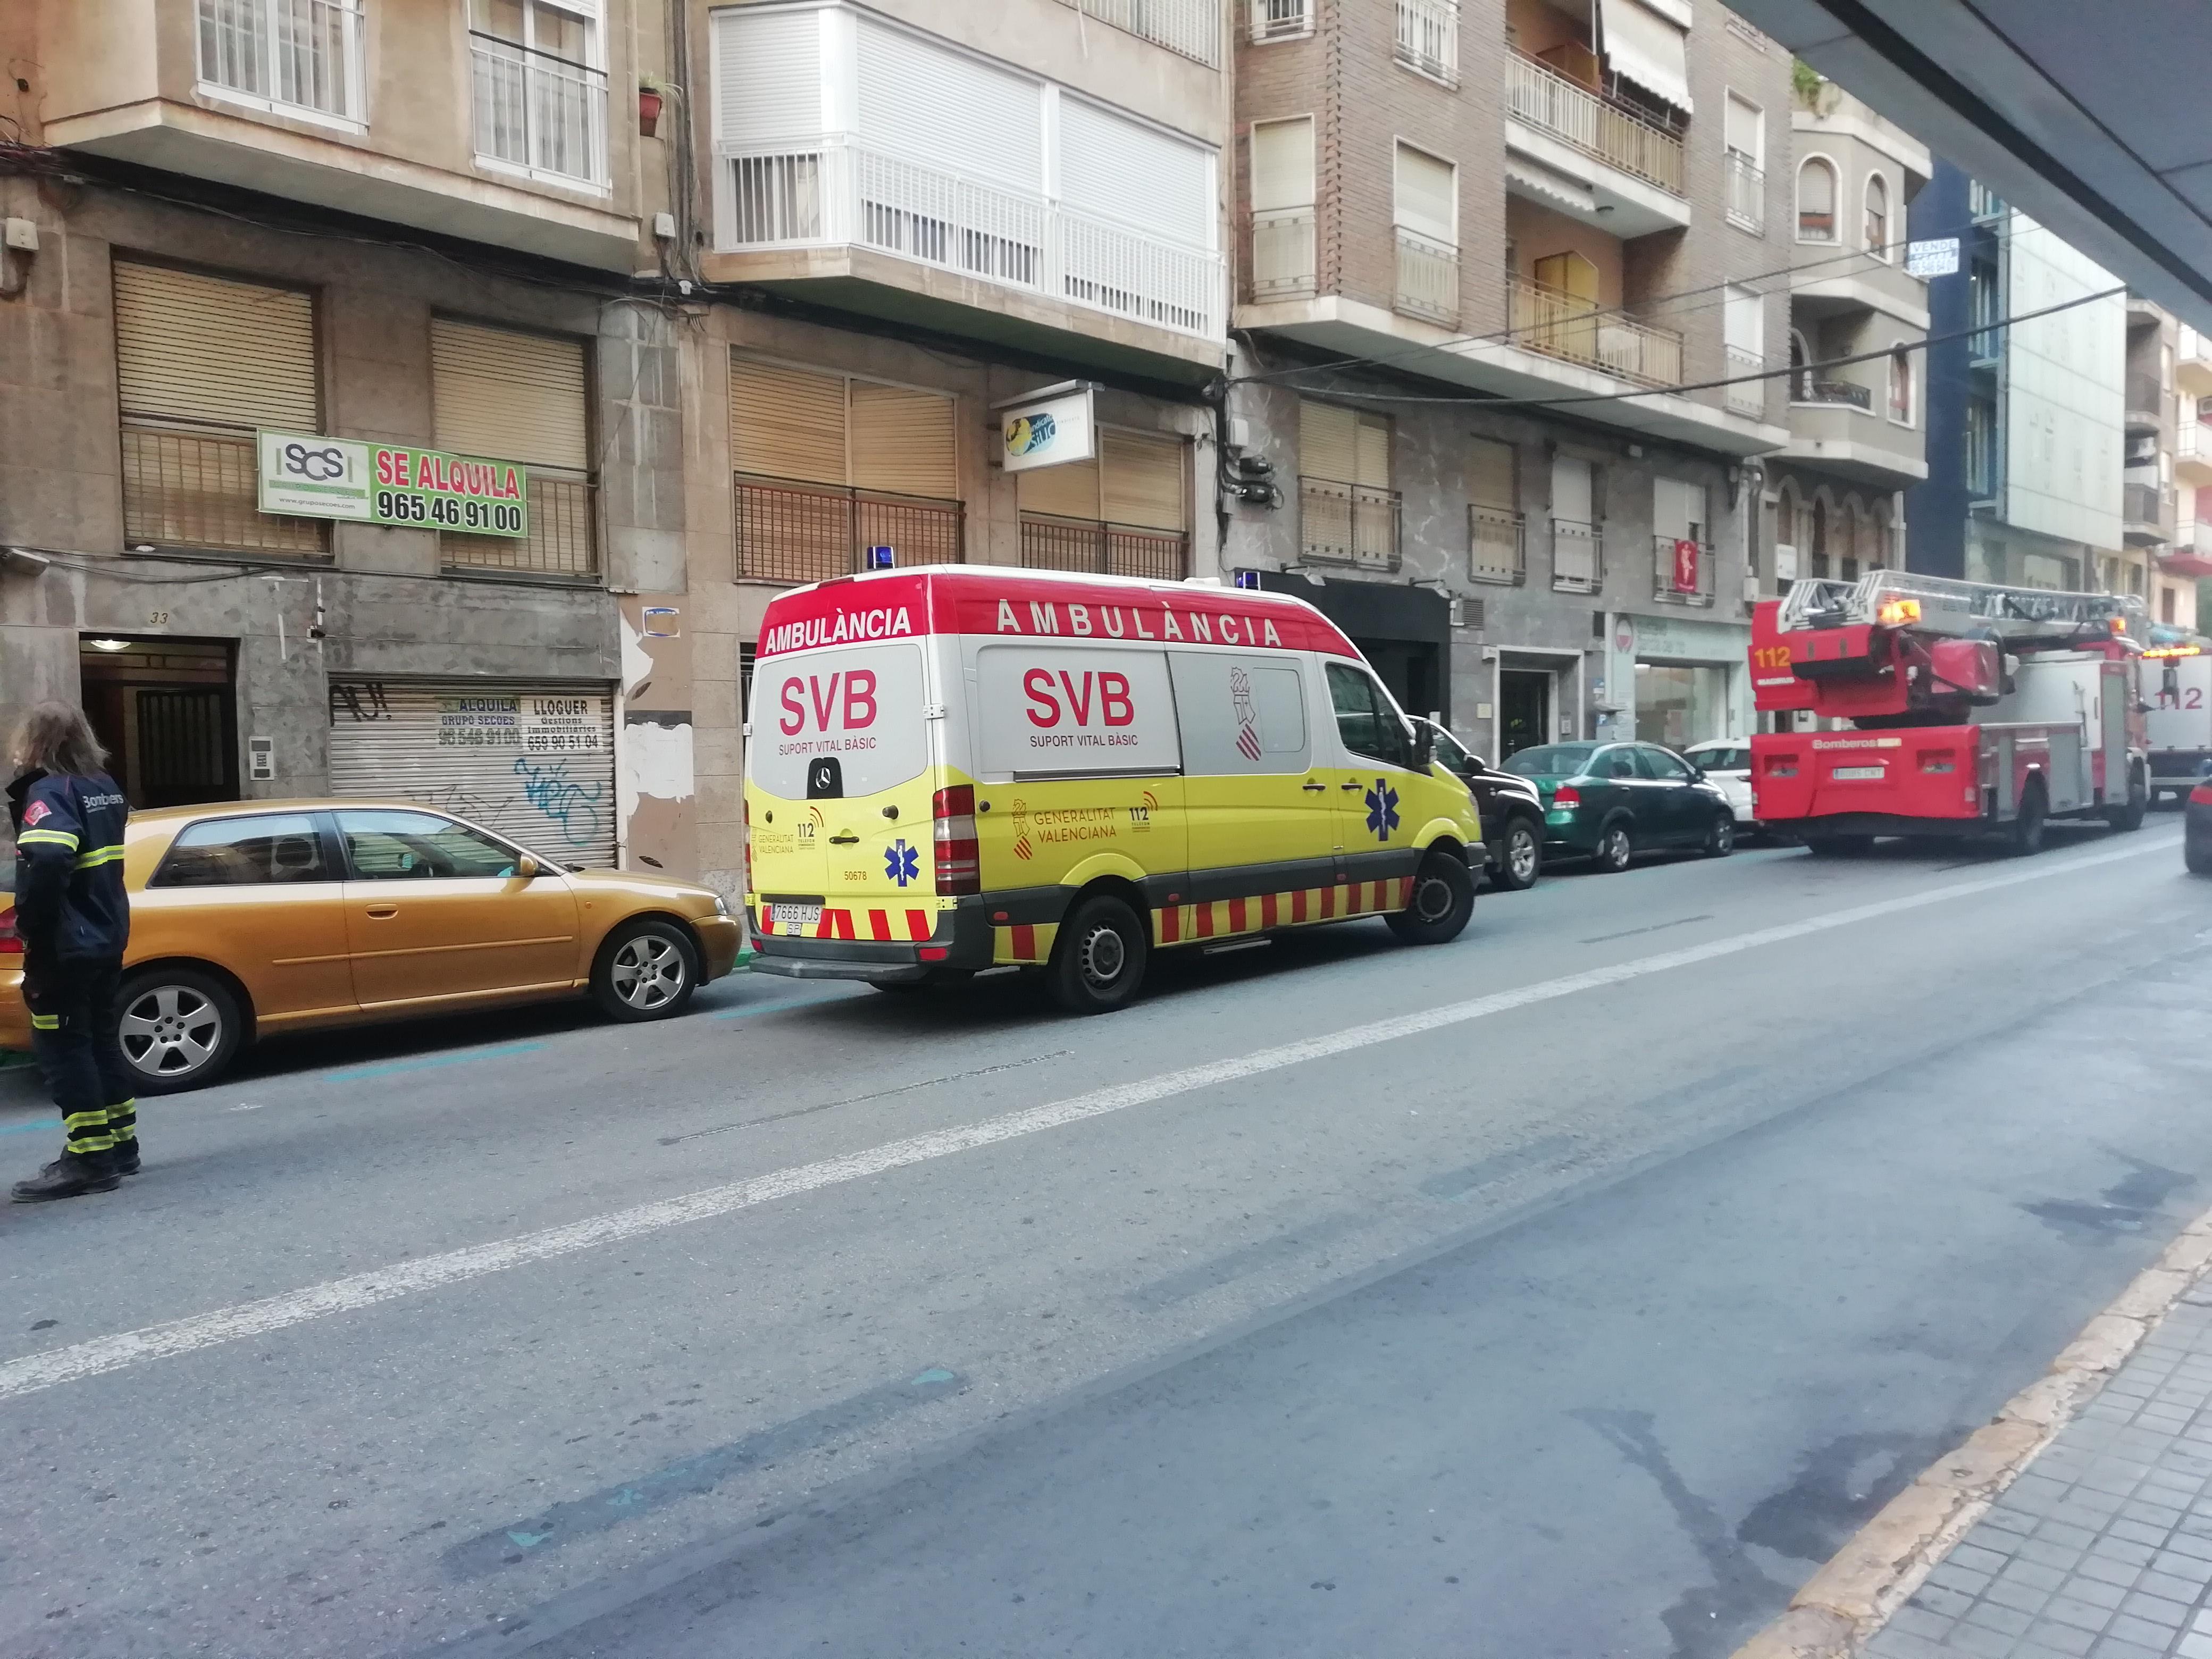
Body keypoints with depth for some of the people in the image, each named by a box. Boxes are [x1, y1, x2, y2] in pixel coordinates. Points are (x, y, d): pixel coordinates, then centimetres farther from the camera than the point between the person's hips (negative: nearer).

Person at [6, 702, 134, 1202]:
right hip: (106, 936, 9)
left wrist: (30, 923, -19)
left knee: (62, 1046, -2)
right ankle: (120, 1143, 23)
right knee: (98, 1038, 17)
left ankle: (89, 1159, -1)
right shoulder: (106, 788, 11)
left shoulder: (49, 792, -16)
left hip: (66, 945, -9)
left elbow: (45, 862, -32)